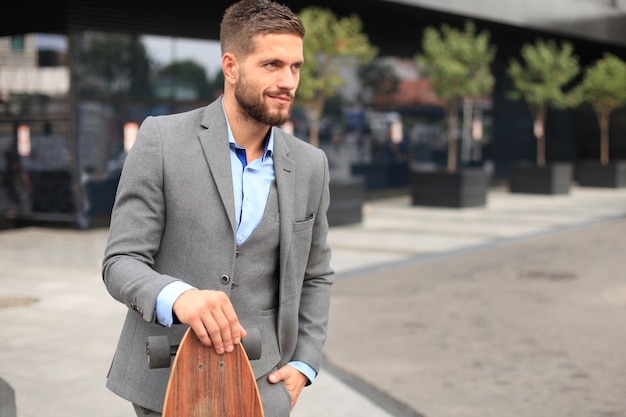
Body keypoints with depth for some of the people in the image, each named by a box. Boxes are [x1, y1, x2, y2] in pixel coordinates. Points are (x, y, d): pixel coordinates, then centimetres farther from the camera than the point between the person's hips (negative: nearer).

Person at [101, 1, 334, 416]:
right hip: (166, 382, -2)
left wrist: (304, 365, 3)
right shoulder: (161, 139, -8)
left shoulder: (310, 164, 3)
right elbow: (121, 261, -10)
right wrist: (177, 296, -30)